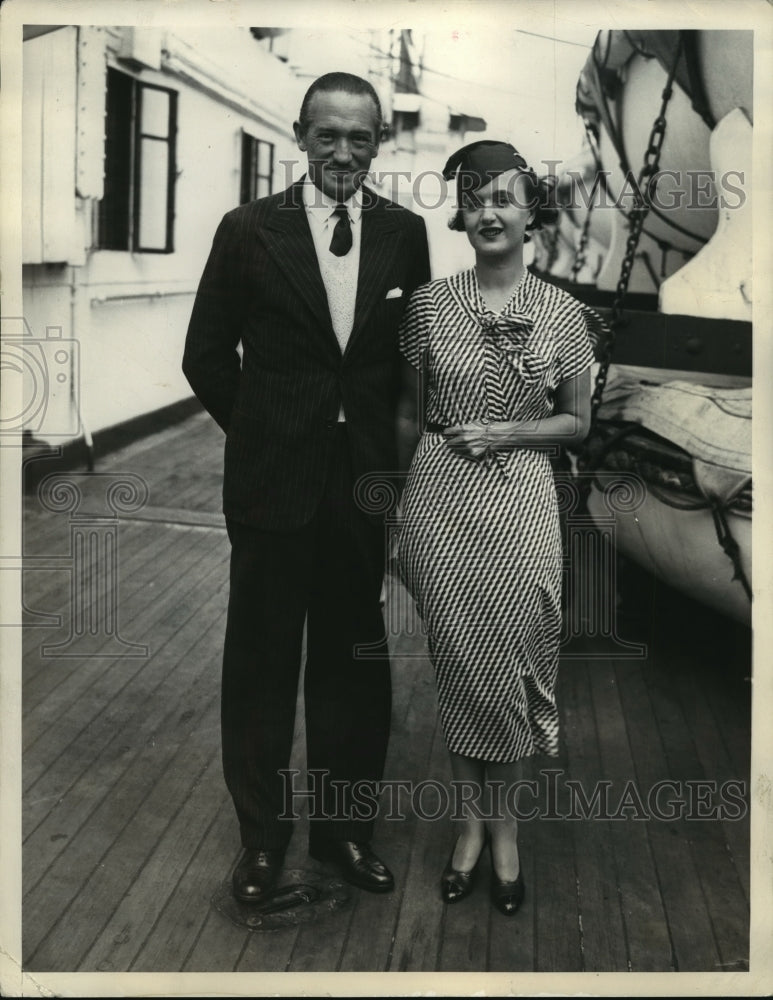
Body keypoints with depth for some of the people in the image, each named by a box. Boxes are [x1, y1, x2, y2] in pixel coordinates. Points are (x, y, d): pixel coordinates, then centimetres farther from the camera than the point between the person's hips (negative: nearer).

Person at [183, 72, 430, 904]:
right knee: (262, 663, 8)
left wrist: (384, 439, 8)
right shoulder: (249, 230, -4)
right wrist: (262, 432, 6)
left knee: (351, 661, 12)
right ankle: (261, 835, 26)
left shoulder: (405, 233, 2)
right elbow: (207, 356, 3)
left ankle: (341, 824, 30)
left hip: (365, 479, 2)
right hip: (273, 482, -2)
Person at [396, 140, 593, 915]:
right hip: (440, 500, 1)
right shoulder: (429, 304, 0)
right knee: (456, 660, 9)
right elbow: (409, 413, 7)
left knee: (511, 659, 7)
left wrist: (506, 431, -11)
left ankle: (503, 820, 27)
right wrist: (396, 509, 8)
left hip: (520, 504, 0)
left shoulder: (562, 312, 0)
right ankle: (471, 816, 27)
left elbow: (577, 422, 6)